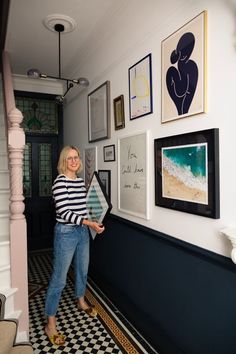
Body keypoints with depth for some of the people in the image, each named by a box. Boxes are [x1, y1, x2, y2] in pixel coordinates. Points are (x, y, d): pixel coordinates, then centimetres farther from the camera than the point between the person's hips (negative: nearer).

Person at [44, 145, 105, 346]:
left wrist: (90, 225, 21)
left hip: (82, 231, 8)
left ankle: (81, 302, 48)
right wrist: (89, 223, -27)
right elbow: (64, 212, -22)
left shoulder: (80, 180, 6)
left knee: (83, 269, 23)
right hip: (66, 232, -7)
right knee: (59, 279, 3)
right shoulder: (60, 181, -17)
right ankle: (50, 324, 20)